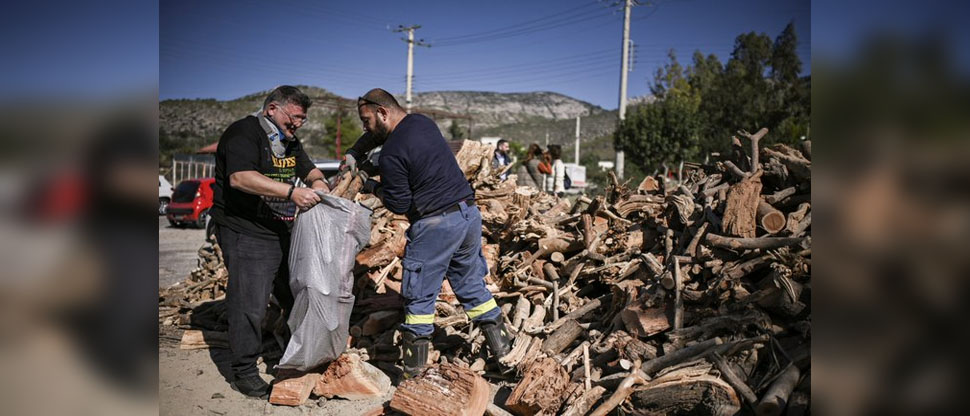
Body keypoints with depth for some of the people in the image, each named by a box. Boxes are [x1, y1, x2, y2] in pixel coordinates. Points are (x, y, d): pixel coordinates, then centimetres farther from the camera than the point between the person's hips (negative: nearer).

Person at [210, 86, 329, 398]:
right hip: (245, 234, -9)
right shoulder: (244, 133, -14)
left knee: (296, 296, 14)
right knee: (249, 305, -7)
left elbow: (309, 170, 21)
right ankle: (244, 374, 7)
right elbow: (240, 177, -29)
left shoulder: (288, 141, 15)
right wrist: (291, 192, -36)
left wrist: (318, 182, -5)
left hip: (281, 232, 9)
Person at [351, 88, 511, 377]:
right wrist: (353, 157, 20)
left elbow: (399, 205, -11)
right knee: (471, 283, 20)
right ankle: (500, 344, 26)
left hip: (436, 224, -8)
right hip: (470, 212, 8)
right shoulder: (423, 122, 11)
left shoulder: (391, 153, -15)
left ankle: (414, 365, 13)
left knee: (419, 294, 5)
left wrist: (373, 188, 5)